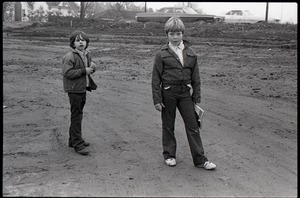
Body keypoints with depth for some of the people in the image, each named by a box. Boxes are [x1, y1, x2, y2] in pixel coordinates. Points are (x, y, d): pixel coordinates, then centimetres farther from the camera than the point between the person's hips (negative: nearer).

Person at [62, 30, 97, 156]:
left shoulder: (87, 55, 10)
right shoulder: (70, 56, -15)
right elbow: (67, 73, -23)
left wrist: (92, 68, -1)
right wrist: (83, 71, -23)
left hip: (83, 89, 8)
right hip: (74, 90, -8)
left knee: (78, 115, 17)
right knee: (76, 117, -4)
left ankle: (73, 140, 30)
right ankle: (77, 144, 1)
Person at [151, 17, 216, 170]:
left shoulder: (190, 54, 4)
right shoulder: (162, 54, -4)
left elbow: (196, 78, 9)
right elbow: (156, 78, -3)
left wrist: (197, 98, 6)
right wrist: (157, 100, -7)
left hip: (185, 93, 2)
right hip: (168, 93, -2)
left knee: (193, 126, 2)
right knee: (168, 126, 9)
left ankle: (200, 160, 9)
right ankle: (169, 155, 27)